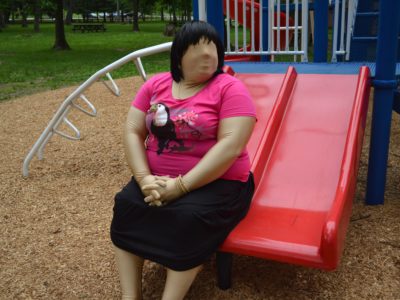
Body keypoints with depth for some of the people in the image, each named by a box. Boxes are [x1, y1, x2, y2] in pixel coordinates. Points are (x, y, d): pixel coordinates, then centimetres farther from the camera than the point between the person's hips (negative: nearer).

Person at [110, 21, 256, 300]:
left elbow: (231, 145, -18)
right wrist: (143, 177, -15)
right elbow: (132, 132, 3)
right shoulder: (155, 84, 7)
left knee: (188, 219, -31)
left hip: (217, 182, -4)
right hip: (158, 180, 4)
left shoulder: (230, 88, -8)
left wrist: (181, 185, -23)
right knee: (126, 204, -20)